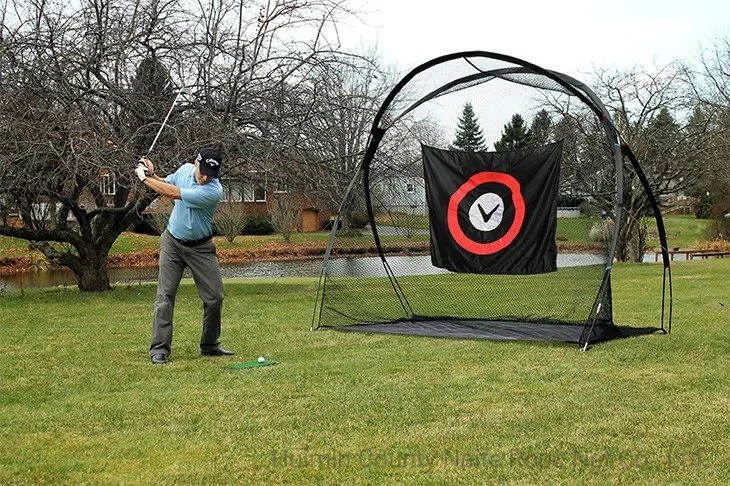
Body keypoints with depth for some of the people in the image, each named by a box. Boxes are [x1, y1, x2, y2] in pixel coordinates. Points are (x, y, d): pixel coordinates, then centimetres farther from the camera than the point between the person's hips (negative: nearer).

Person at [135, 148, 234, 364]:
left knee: (214, 297, -1)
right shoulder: (185, 169, -7)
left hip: (200, 247, -3)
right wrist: (152, 174, -8)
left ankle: (210, 345, 17)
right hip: (172, 242, 3)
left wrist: (145, 178, -16)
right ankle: (160, 349, -6)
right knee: (165, 295, -6)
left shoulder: (214, 191, -26)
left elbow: (173, 193, -26)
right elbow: (165, 184, 14)